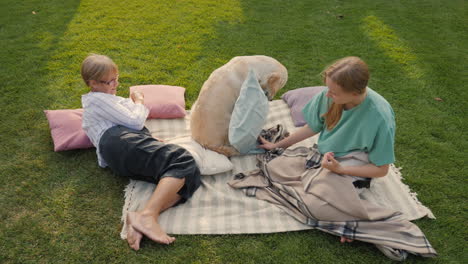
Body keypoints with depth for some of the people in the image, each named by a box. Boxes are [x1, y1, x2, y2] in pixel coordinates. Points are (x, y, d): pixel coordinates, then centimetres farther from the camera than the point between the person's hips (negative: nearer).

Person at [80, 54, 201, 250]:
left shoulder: (102, 100, 40)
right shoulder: (98, 99, 7)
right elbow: (136, 121, -2)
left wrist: (134, 103, 22)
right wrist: (139, 103, 17)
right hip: (121, 141, -9)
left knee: (190, 175, -15)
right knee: (183, 160, -29)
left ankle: (139, 221, -34)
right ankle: (148, 215, -45)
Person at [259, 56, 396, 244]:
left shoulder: (380, 117, -28)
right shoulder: (328, 96, -15)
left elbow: (381, 170, -16)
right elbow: (312, 127, 5)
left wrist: (340, 169, -26)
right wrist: (277, 145, 10)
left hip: (353, 172, -6)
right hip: (322, 157, 6)